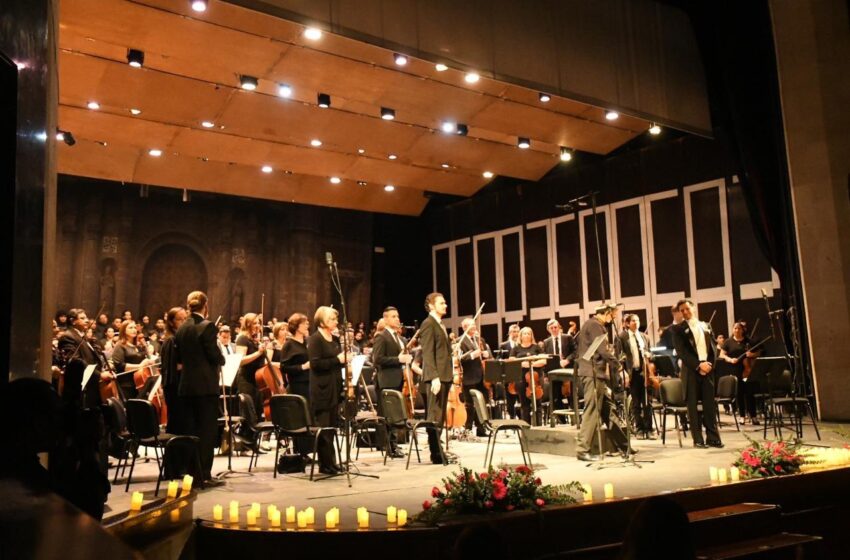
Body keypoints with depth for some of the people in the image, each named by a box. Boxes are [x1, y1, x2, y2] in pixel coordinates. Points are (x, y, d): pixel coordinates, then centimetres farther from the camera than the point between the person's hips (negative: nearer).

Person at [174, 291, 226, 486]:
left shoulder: (181, 328, 7)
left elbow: (179, 357, 13)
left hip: (186, 385, 7)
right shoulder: (207, 326, -12)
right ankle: (204, 475, 0)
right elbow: (215, 355, -14)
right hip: (206, 385, -7)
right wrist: (222, 360, 6)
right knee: (207, 430, -1)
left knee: (190, 430, 11)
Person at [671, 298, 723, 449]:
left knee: (710, 405, 4)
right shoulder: (678, 329, 2)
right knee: (693, 406, 0)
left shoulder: (706, 326, 16)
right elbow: (681, 351, -8)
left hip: (708, 369, 3)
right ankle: (698, 439, 7)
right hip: (691, 371, -3)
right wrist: (698, 365, -16)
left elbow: (713, 347, 12)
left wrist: (710, 363, -6)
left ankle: (713, 437, 11)